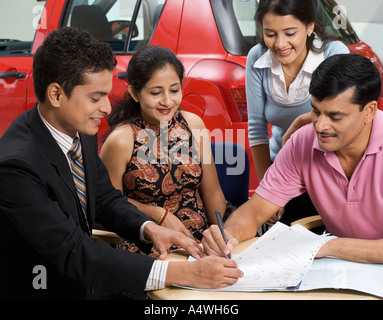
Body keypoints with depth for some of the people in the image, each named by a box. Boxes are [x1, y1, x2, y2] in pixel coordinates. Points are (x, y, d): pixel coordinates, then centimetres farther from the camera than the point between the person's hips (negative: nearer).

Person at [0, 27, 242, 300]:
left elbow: (106, 199, 10)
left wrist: (149, 229, -10)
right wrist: (181, 273, -33)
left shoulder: (81, 133, -3)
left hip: (82, 280, 7)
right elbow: (73, 251, -29)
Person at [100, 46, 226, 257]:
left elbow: (212, 193, 9)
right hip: (146, 251, -4)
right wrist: (160, 215, -8)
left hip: (200, 241, 4)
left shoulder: (193, 124, 2)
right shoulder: (121, 140, -11)